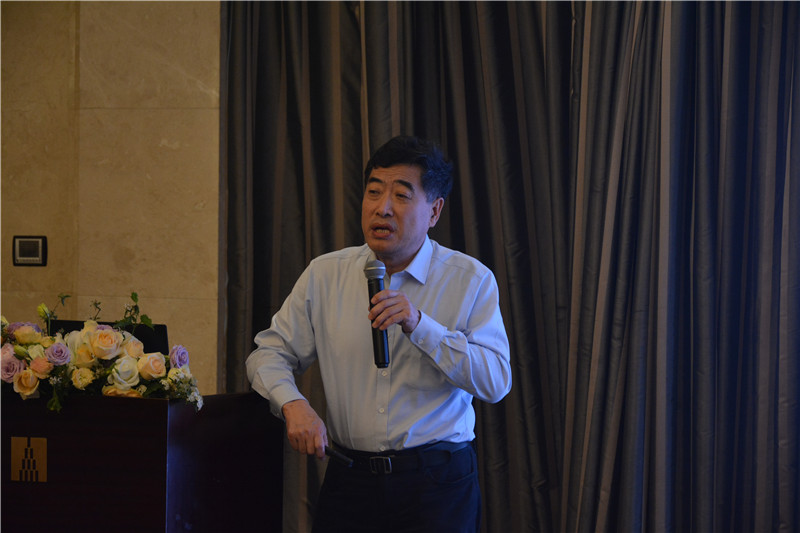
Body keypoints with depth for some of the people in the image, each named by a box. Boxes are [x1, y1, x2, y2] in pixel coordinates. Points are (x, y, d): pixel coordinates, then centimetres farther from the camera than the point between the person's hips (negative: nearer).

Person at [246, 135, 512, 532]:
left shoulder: (471, 280, -2)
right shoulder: (324, 275, 6)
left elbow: (496, 381, -11)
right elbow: (270, 353, 8)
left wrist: (419, 324, -20)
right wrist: (293, 404, -12)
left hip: (437, 484, -2)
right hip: (349, 481, 2)